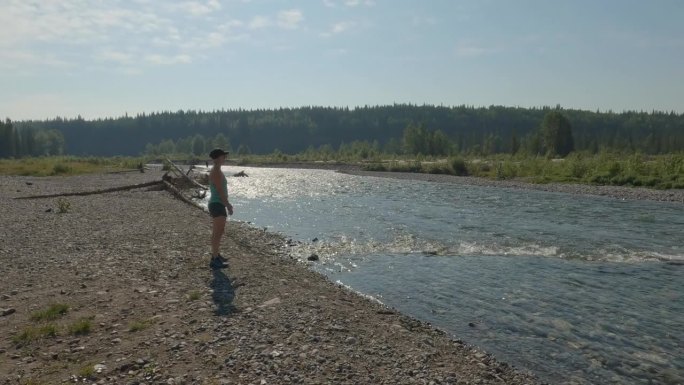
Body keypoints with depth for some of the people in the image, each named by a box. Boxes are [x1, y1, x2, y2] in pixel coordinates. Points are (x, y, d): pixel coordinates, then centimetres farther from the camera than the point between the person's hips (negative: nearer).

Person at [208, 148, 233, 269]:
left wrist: (227, 204, 23)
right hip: (217, 205, -11)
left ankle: (216, 255, 31)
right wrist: (228, 205, -18)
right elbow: (220, 191, -21)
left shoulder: (216, 170, 15)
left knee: (217, 231, 19)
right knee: (218, 232, -8)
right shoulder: (216, 172, -17)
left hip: (217, 204, 11)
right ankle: (214, 260, -5)